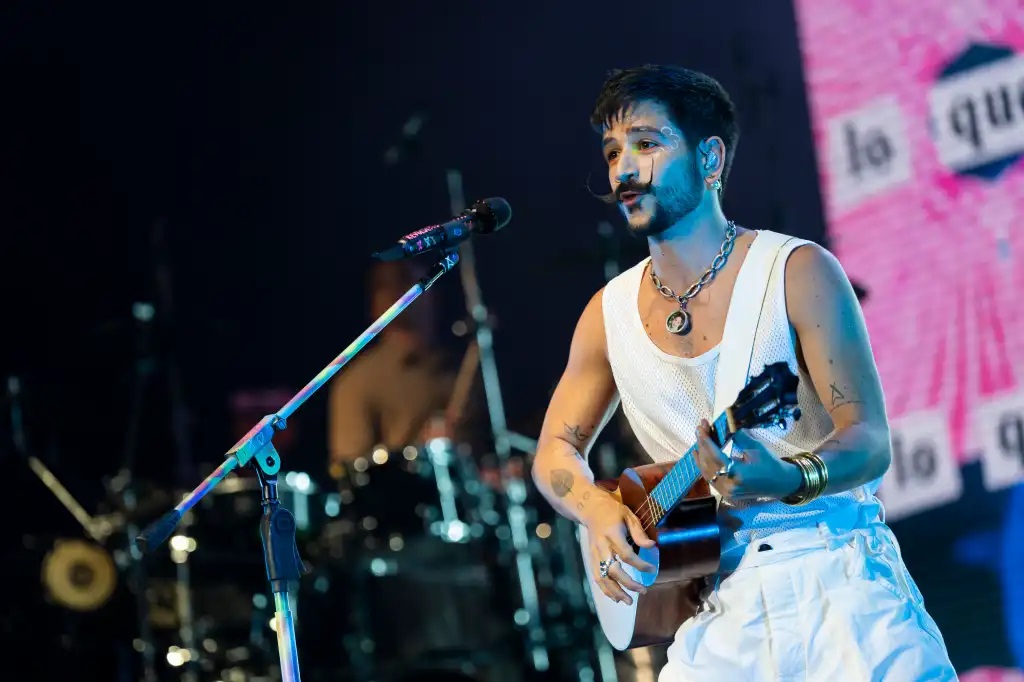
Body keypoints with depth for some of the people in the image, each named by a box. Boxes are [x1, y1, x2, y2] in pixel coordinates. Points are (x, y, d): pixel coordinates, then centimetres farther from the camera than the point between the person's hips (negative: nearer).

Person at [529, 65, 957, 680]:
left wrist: (788, 480, -29)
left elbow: (869, 439, -8)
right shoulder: (609, 312, 8)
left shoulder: (798, 273, -4)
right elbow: (557, 450, 16)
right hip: (721, 603, 3)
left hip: (838, 572, -3)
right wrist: (600, 510, -6)